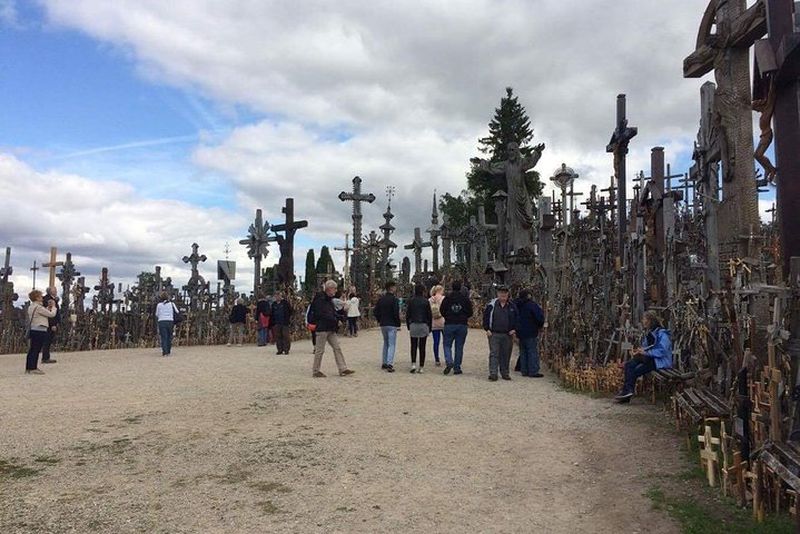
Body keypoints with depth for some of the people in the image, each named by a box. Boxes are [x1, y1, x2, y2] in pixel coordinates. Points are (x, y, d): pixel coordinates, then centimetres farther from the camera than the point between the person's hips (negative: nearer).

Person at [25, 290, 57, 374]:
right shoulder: (38, 307, -16)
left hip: (33, 330, 10)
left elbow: (43, 313, 17)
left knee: (32, 349, 15)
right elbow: (52, 314, -13)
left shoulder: (31, 307, 13)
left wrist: (48, 307, 11)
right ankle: (33, 368, -2)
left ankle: (29, 367, 21)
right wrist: (53, 306, 2)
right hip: (39, 331, -10)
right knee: (36, 349, -5)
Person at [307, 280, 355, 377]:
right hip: (322, 328, -9)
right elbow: (321, 314, -20)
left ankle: (343, 369, 7)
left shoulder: (329, 299, 15)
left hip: (330, 329, 9)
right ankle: (315, 371, 11)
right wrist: (335, 319, -18)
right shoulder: (320, 299, -14)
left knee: (337, 348, 5)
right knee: (320, 350, 0)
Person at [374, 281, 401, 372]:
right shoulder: (394, 299, -12)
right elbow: (396, 313, -16)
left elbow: (376, 312, 9)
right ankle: (389, 364, -14)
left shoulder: (380, 299, 8)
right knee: (392, 344, -5)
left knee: (385, 343, 18)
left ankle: (384, 363, 20)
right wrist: (398, 324, -7)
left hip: (383, 324, 7)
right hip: (392, 325, -7)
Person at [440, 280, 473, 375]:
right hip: (462, 325, 1)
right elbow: (470, 313, 1)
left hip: (449, 325, -1)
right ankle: (457, 368, 8)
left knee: (447, 345, 9)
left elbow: (442, 311, -1)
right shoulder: (466, 299, -2)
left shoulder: (447, 298, -4)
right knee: (459, 347, 7)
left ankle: (449, 362, -14)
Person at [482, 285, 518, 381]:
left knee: (506, 355, 9)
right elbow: (485, 317, 5)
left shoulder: (512, 306, 8)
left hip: (508, 335, 3)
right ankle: (493, 373, -6)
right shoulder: (491, 305, 0)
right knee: (494, 353, -6)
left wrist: (514, 329, 4)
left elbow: (517, 318, 15)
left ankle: (505, 373, 20)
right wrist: (487, 329, -2)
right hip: (494, 334, -2)